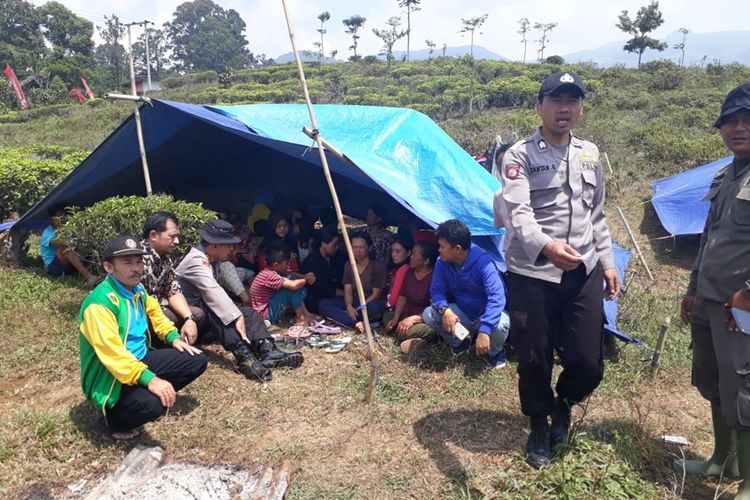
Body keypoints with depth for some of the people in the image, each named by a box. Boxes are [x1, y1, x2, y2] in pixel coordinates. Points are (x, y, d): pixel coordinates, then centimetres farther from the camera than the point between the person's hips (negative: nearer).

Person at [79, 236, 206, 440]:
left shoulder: (136, 289, 3)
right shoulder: (100, 302, -25)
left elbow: (154, 313, 23)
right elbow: (112, 354, -34)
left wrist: (174, 337, 9)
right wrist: (149, 379, -39)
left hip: (141, 359, 9)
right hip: (110, 377, -8)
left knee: (197, 361, 2)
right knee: (153, 403, -34)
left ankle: (146, 394, 9)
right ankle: (115, 420, -1)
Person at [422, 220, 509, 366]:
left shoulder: (483, 262, -30)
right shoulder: (442, 262, -13)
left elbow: (496, 297, -38)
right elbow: (436, 291, -10)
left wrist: (484, 331, -49)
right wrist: (445, 310, -34)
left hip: (485, 314, -4)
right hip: (461, 313, 5)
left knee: (499, 324, -38)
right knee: (428, 314, -19)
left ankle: (494, 351, -1)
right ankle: (460, 342, 8)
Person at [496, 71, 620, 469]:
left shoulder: (590, 155, 12)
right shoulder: (519, 156, -7)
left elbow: (597, 216, 20)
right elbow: (517, 214, -22)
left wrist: (607, 262, 16)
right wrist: (546, 246, -41)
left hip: (583, 274, 5)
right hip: (532, 276, -4)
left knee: (588, 364, 4)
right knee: (534, 361, 7)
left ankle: (563, 404, 38)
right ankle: (539, 426, 34)